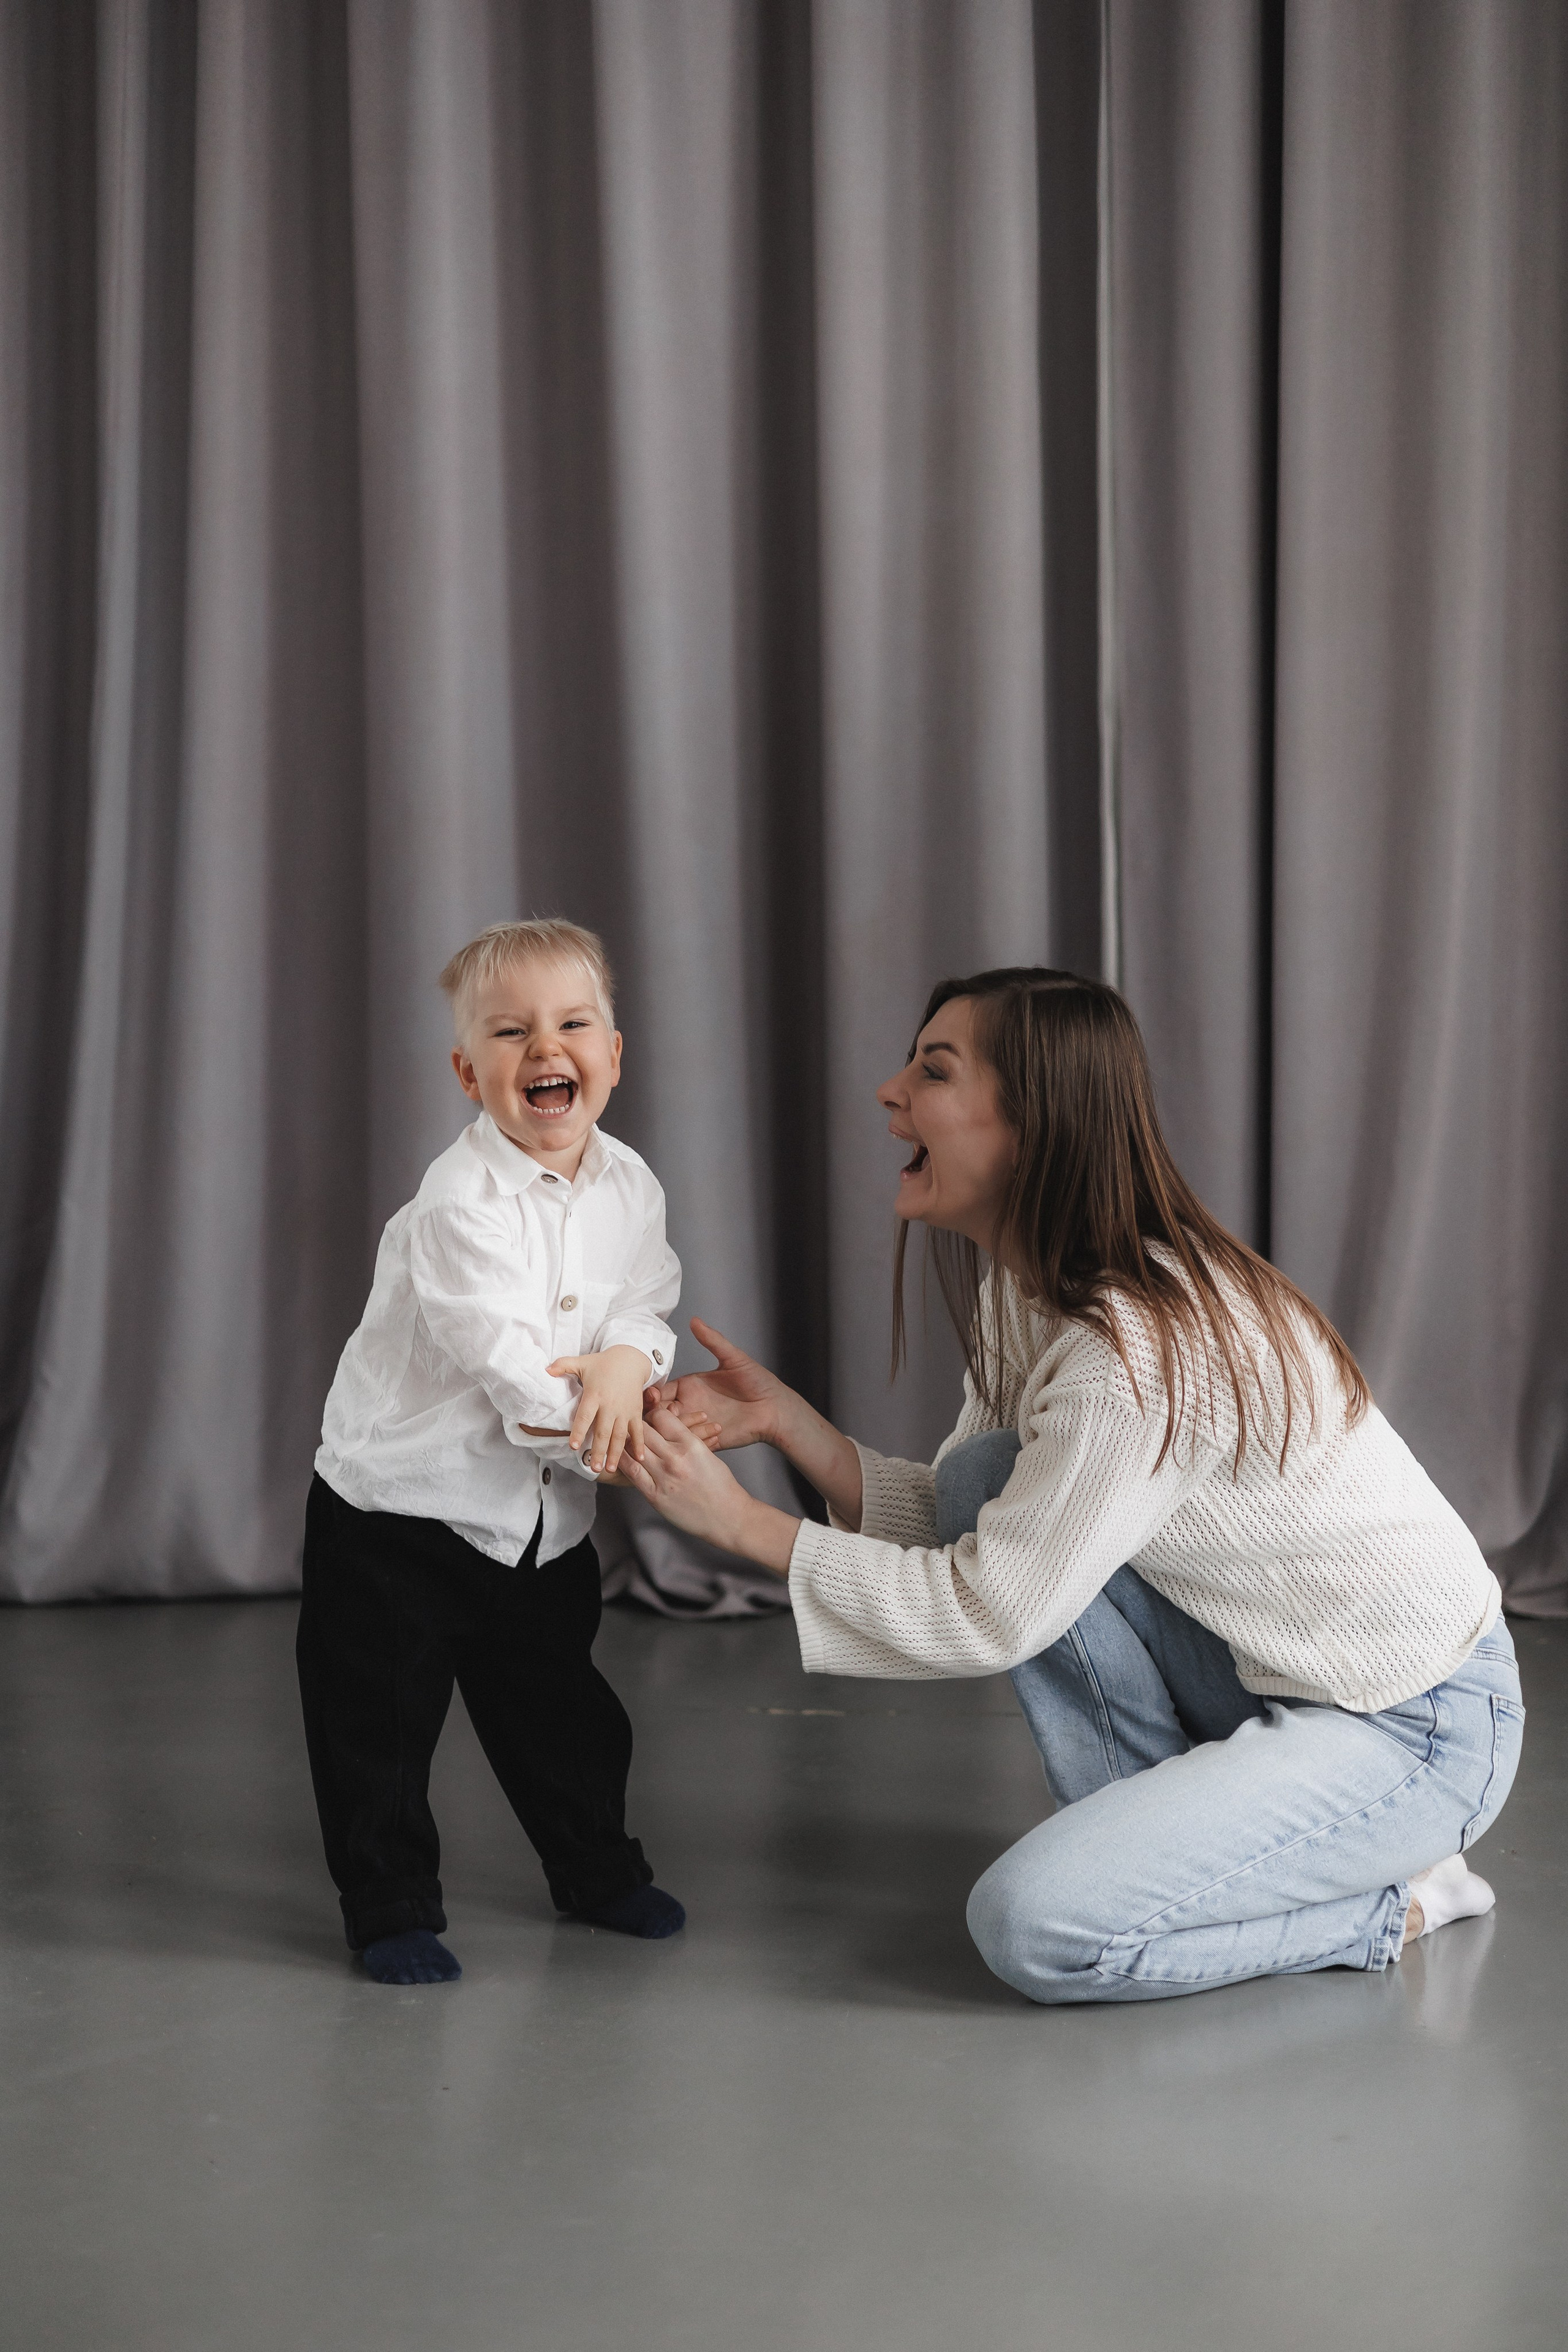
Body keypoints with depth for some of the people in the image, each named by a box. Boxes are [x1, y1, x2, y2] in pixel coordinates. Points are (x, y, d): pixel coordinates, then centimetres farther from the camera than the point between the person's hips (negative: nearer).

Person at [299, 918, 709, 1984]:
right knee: (380, 1721, -1)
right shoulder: (461, 1203, -23)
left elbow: (648, 1301, -5)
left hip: (547, 1517, 6)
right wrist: (621, 1438, -24)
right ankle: (391, 1906, 14)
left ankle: (598, 1868, 38)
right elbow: (510, 1362, -28)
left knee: (563, 1709, 20)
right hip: (399, 1506, -6)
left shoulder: (629, 1186, -1)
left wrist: (627, 1362, -28)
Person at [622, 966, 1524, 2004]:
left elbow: (988, 1614, -24)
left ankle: (1392, 1902, 0)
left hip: (1418, 1725, -9)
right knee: (983, 1479, -4)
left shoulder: (1151, 1346, -28)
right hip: (1271, 1674, 9)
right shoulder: (1022, 1293, 2)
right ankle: (1161, 1838, 5)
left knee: (1034, 1923, -21)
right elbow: (966, 1532, 4)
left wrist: (745, 1524, -19)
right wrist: (786, 1420, -6)